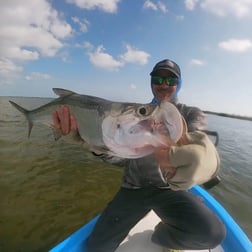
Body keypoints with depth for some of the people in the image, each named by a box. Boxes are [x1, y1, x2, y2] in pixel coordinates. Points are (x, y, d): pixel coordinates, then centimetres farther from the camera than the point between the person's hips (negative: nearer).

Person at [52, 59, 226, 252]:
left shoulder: (192, 114, 2)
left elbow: (200, 143, -21)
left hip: (169, 189, -1)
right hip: (133, 187, 2)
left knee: (212, 233, -27)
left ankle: (162, 236, 8)